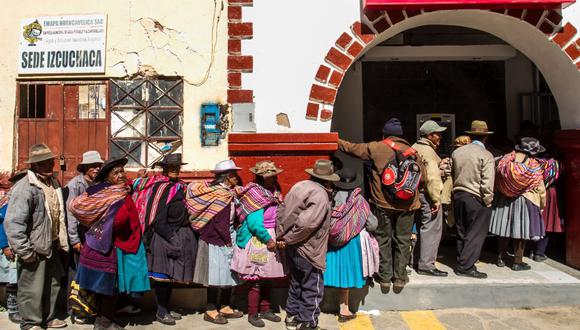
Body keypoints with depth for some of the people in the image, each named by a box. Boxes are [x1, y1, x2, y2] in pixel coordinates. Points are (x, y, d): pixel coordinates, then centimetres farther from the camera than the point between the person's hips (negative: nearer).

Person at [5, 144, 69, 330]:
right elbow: (13, 223, -25)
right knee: (32, 289, 4)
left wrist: (61, 241, 15)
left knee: (53, 284, 20)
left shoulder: (53, 182, 8)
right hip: (35, 249, -8)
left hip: (52, 245, 9)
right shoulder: (25, 188, -20)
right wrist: (25, 251, -23)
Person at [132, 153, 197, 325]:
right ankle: (161, 311, 11)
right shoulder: (158, 186, -10)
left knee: (171, 275, 14)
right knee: (163, 274, 0)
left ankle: (166, 308, 24)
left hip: (180, 236, 8)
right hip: (164, 236, -8)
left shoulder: (180, 187, 13)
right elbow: (157, 218, -14)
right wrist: (171, 237, -16)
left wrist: (188, 235, 7)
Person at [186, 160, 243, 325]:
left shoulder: (227, 192, 10)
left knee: (229, 274, 13)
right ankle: (211, 311, 10)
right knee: (217, 275, -1)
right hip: (218, 240, -9)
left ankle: (225, 307, 24)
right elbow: (219, 222, -18)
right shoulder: (221, 194, -16)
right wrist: (228, 240, -12)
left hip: (227, 238, 9)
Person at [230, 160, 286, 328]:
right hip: (258, 241, -8)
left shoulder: (273, 192, 8)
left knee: (267, 277, 16)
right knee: (257, 279, 0)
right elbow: (254, 223, -22)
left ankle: (265, 309, 29)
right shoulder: (255, 194, -16)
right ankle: (252, 314, 13)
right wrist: (268, 240, -17)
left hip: (271, 238, 8)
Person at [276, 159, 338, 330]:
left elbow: (282, 210, 5)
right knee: (313, 289, 8)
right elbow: (306, 223, -30)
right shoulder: (321, 195, -21)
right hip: (308, 251, -8)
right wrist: (288, 239, -17)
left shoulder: (300, 185, 3)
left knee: (296, 283, 23)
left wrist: (281, 235, 6)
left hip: (293, 248, 8)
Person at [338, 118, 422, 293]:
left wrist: (336, 141, 19)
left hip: (383, 203, -2)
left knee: (383, 239, 11)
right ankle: (399, 278, 17)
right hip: (407, 204, 2)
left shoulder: (376, 148, -3)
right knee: (403, 241, 11)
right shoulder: (412, 151, 5)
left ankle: (384, 277, 16)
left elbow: (351, 147, 4)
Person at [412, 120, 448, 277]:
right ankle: (426, 265, -2)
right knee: (431, 229, -5)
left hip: (416, 193, 10)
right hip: (427, 195, -10)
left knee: (421, 227, 17)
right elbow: (432, 178, -23)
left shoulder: (414, 148, 14)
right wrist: (436, 200, -22)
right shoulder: (428, 151, -15)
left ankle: (418, 261, 26)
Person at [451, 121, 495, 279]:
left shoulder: (457, 152, 5)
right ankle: (466, 267, 0)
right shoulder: (486, 155, -11)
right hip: (476, 198, -6)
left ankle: (462, 263, 22)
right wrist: (488, 201, -8)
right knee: (476, 234, 1)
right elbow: (487, 183, -16)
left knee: (462, 233, 15)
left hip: (458, 195, 6)